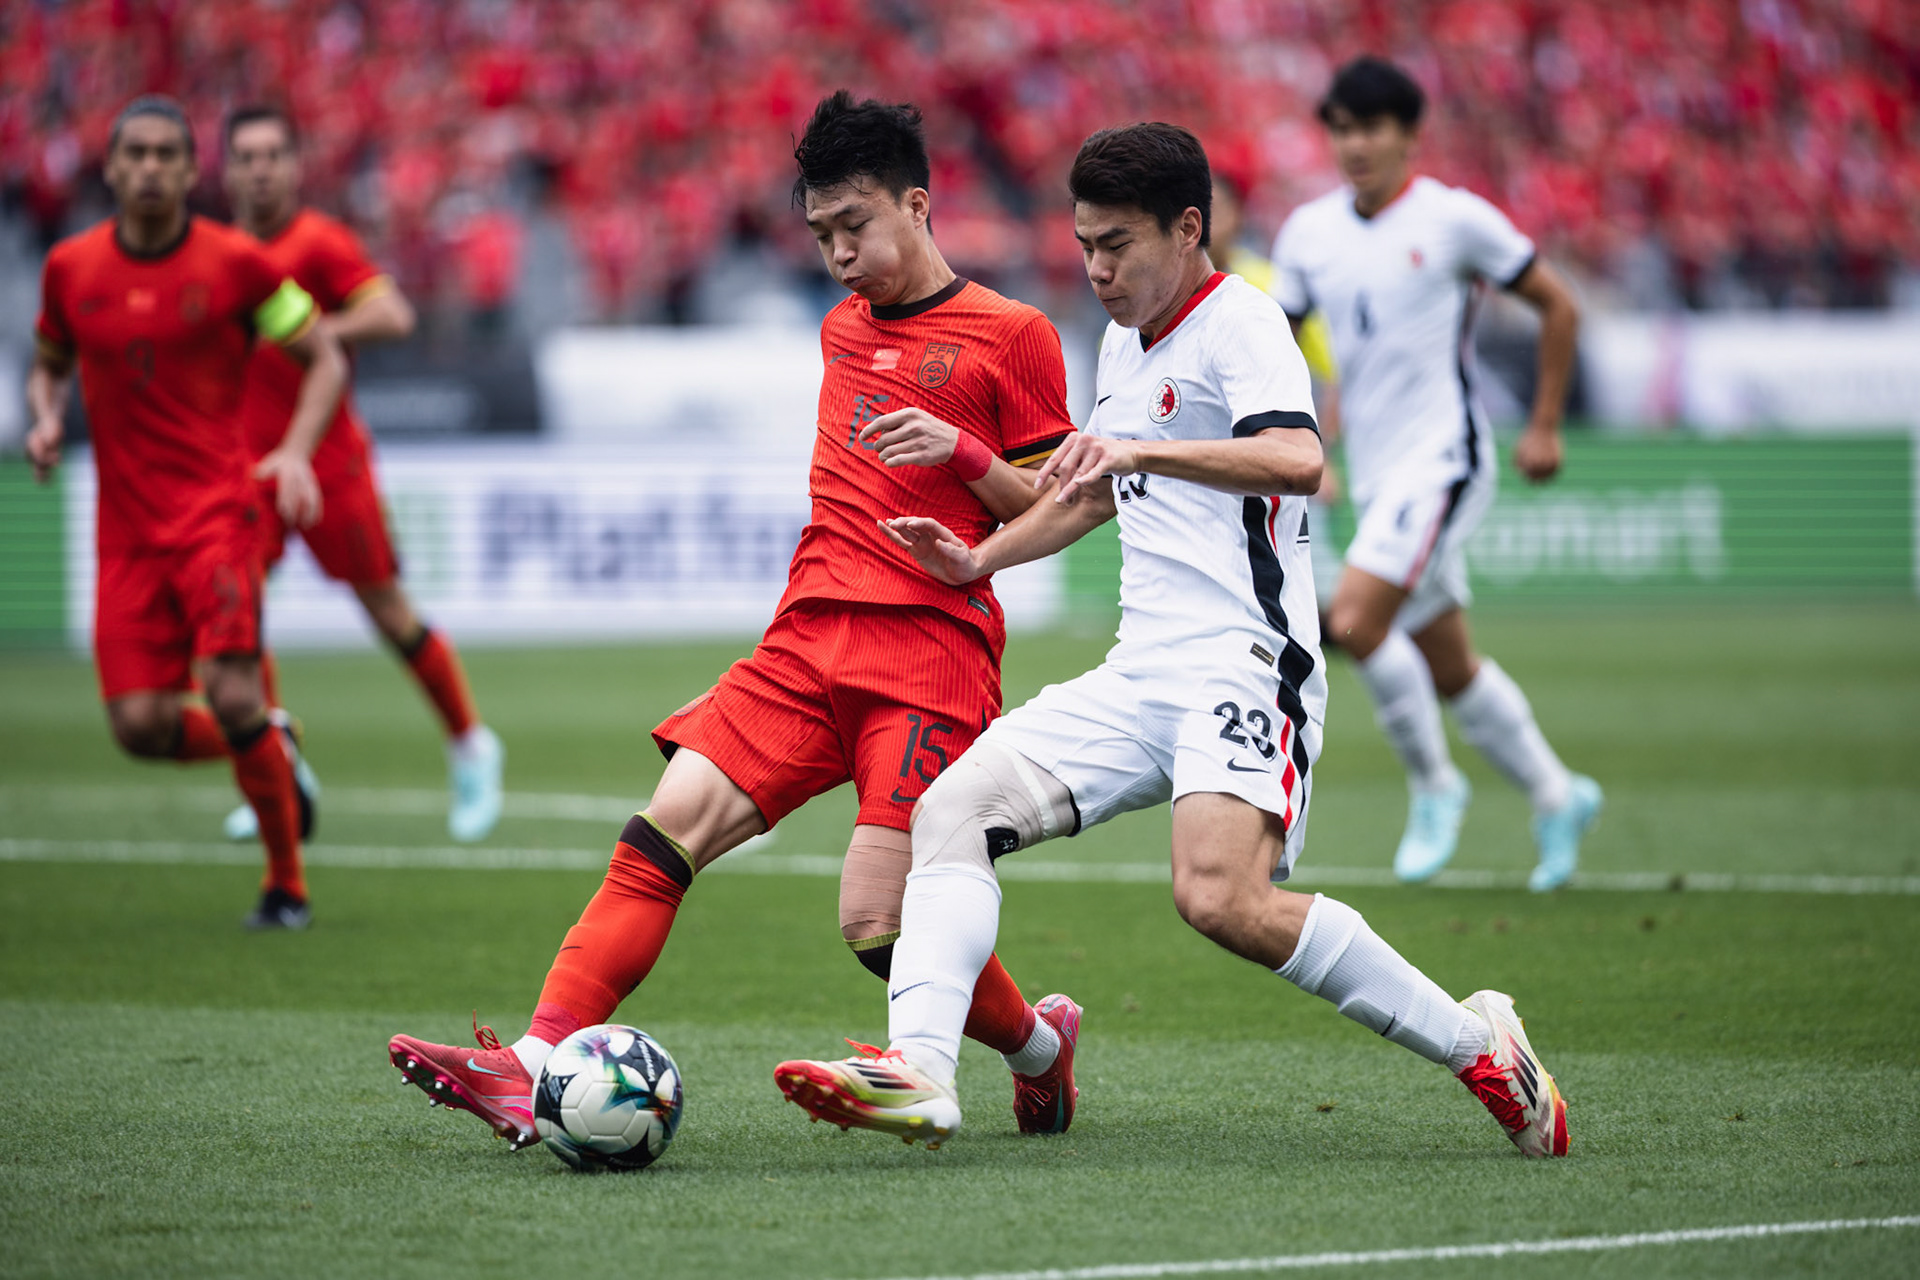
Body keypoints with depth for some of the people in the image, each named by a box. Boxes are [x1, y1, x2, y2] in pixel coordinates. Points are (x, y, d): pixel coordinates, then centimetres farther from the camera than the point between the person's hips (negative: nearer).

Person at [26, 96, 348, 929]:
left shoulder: (235, 263, -4)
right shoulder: (70, 268, 5)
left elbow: (324, 359, 4)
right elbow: (48, 365, 22)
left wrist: (294, 453, -11)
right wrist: (46, 422, 0)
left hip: (217, 507, -3)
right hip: (126, 530, 3)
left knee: (231, 698, -17)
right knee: (140, 726, -7)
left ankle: (286, 884, 2)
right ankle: (273, 747, 25)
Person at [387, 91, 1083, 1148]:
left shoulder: (1011, 336, 1)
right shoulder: (842, 328, 21)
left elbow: (1057, 515, 1)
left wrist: (963, 452, -14)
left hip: (933, 645, -6)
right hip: (809, 635, 6)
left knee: (879, 923, -15)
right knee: (666, 827, -13)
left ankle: (1037, 1042, 14)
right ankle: (532, 1070, -22)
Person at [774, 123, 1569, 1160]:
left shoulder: (1238, 323, -7)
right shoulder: (1124, 344, 21)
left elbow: (1296, 460, -26)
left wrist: (1139, 450, -31)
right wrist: (980, 558, 30)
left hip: (1243, 665, -9)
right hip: (1140, 676, 9)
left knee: (1221, 899, -29)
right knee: (953, 808, -7)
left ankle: (1476, 1044, -16)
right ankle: (918, 1073, -19)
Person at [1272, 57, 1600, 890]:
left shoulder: (1454, 219, -7)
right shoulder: (1309, 232, 7)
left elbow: (1557, 305, 2)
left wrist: (1544, 427, 1)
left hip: (1441, 459, -6)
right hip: (1374, 473, 6)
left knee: (1355, 624, -22)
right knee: (1449, 670, 11)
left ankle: (1433, 786, -4)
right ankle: (1556, 798, 27)